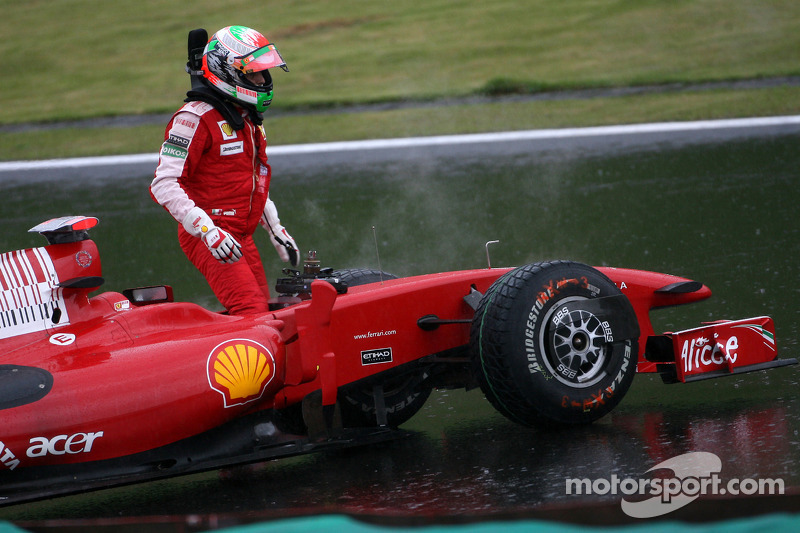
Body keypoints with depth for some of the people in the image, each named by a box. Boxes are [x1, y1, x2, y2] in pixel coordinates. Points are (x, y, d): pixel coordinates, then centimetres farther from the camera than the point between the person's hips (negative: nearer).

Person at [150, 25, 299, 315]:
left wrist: (275, 229, 23)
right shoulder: (195, 118, -12)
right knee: (250, 312, -23)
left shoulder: (247, 119, 18)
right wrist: (207, 230, -27)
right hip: (208, 236, -9)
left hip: (242, 237, 9)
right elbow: (164, 184, -19)